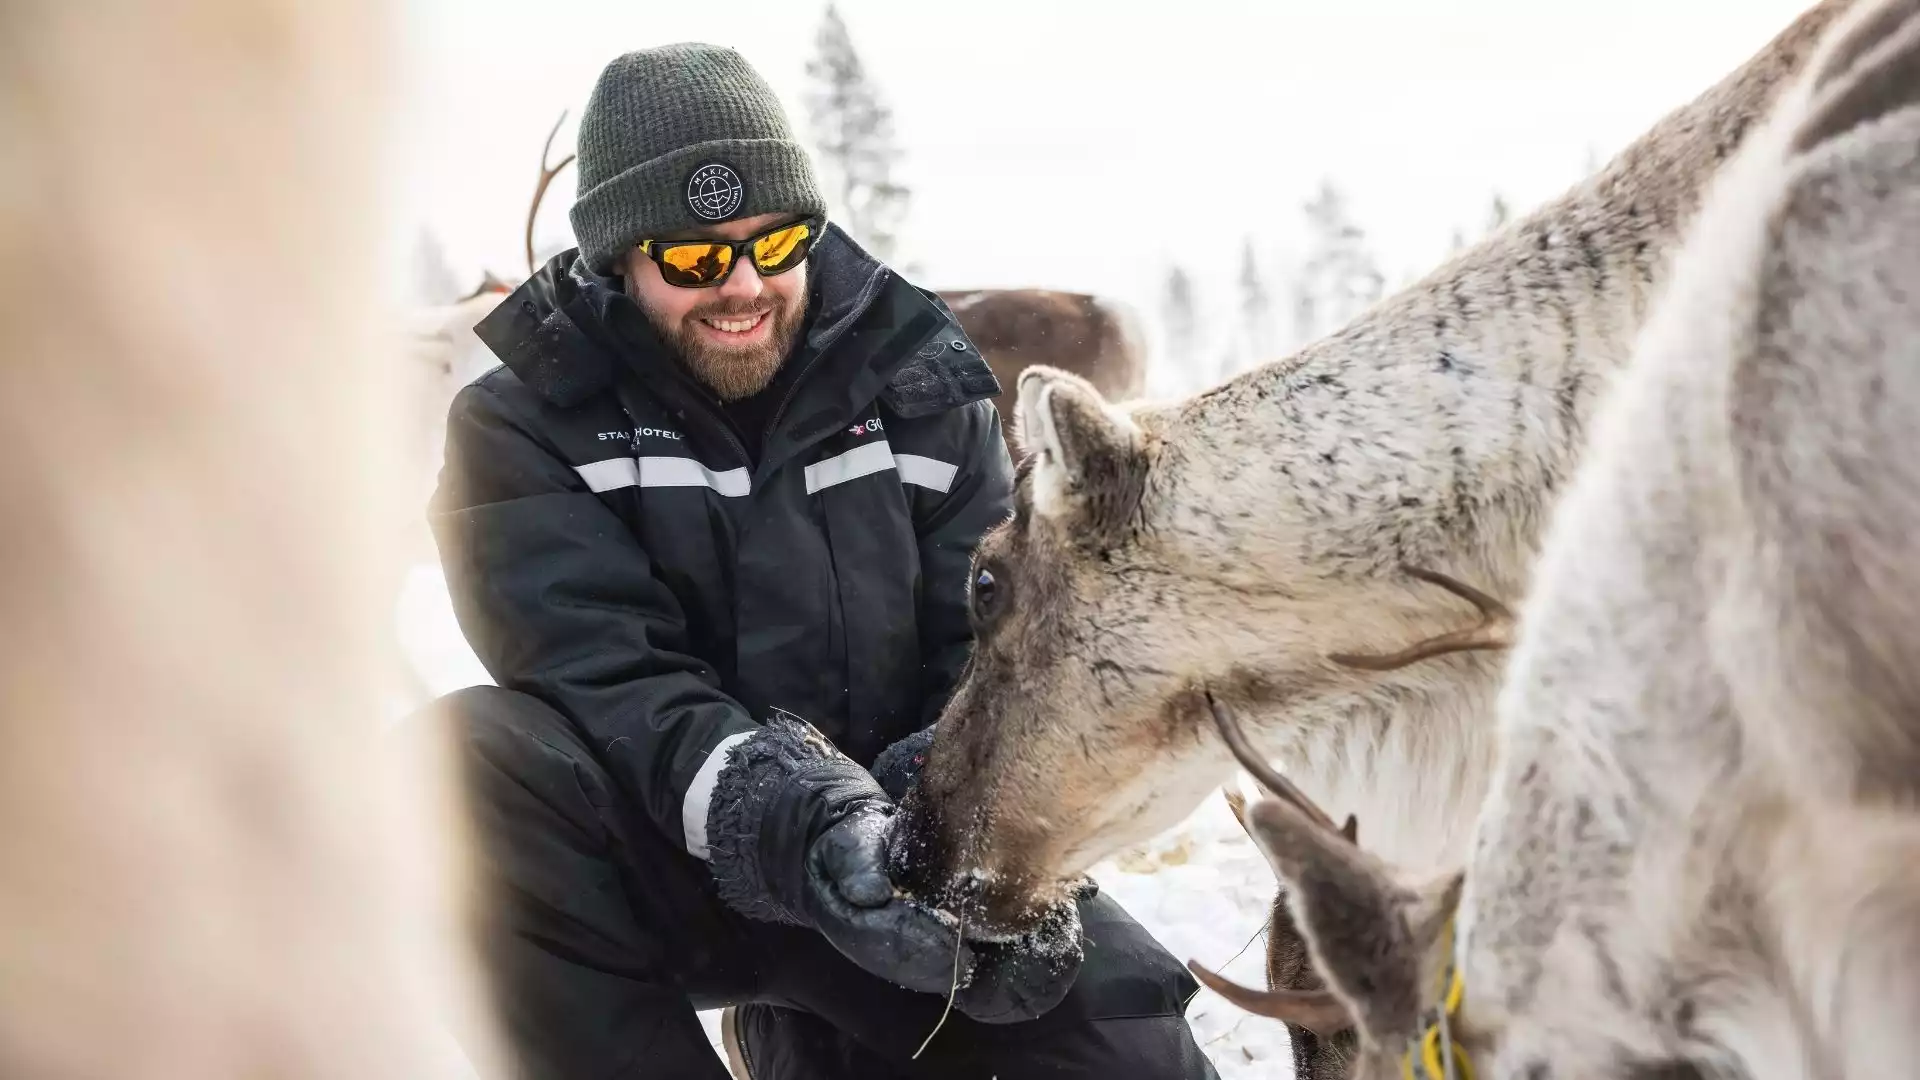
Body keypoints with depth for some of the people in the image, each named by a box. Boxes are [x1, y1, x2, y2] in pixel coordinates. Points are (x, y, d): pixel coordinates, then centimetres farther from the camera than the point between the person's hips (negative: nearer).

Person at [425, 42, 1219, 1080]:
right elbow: (602, 677, -19)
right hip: (668, 860, -2)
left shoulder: (920, 381, 3)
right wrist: (785, 818, -37)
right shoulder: (525, 423, -5)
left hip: (904, 844, 3)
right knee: (463, 766, -33)